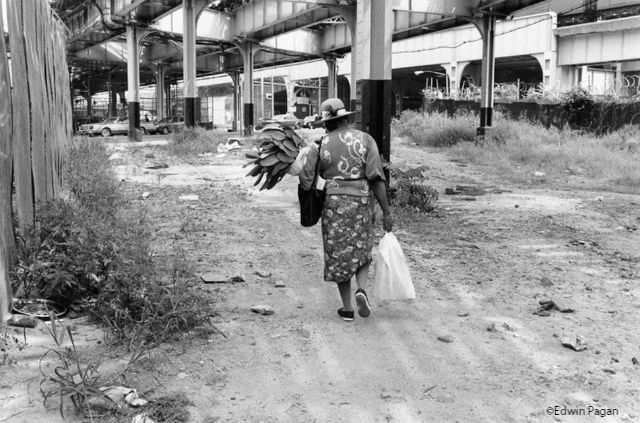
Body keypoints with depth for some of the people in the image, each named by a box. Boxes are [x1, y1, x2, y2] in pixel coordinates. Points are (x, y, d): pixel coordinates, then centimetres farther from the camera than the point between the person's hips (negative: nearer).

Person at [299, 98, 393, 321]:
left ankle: (347, 308, 17)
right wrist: (386, 212, -8)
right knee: (361, 252, 20)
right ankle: (361, 290, -5)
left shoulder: (320, 145, -3)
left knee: (339, 255, 14)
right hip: (362, 203, 1)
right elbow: (377, 178, -11)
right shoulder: (365, 139, -3)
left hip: (333, 204, 0)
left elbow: (305, 181, -3)